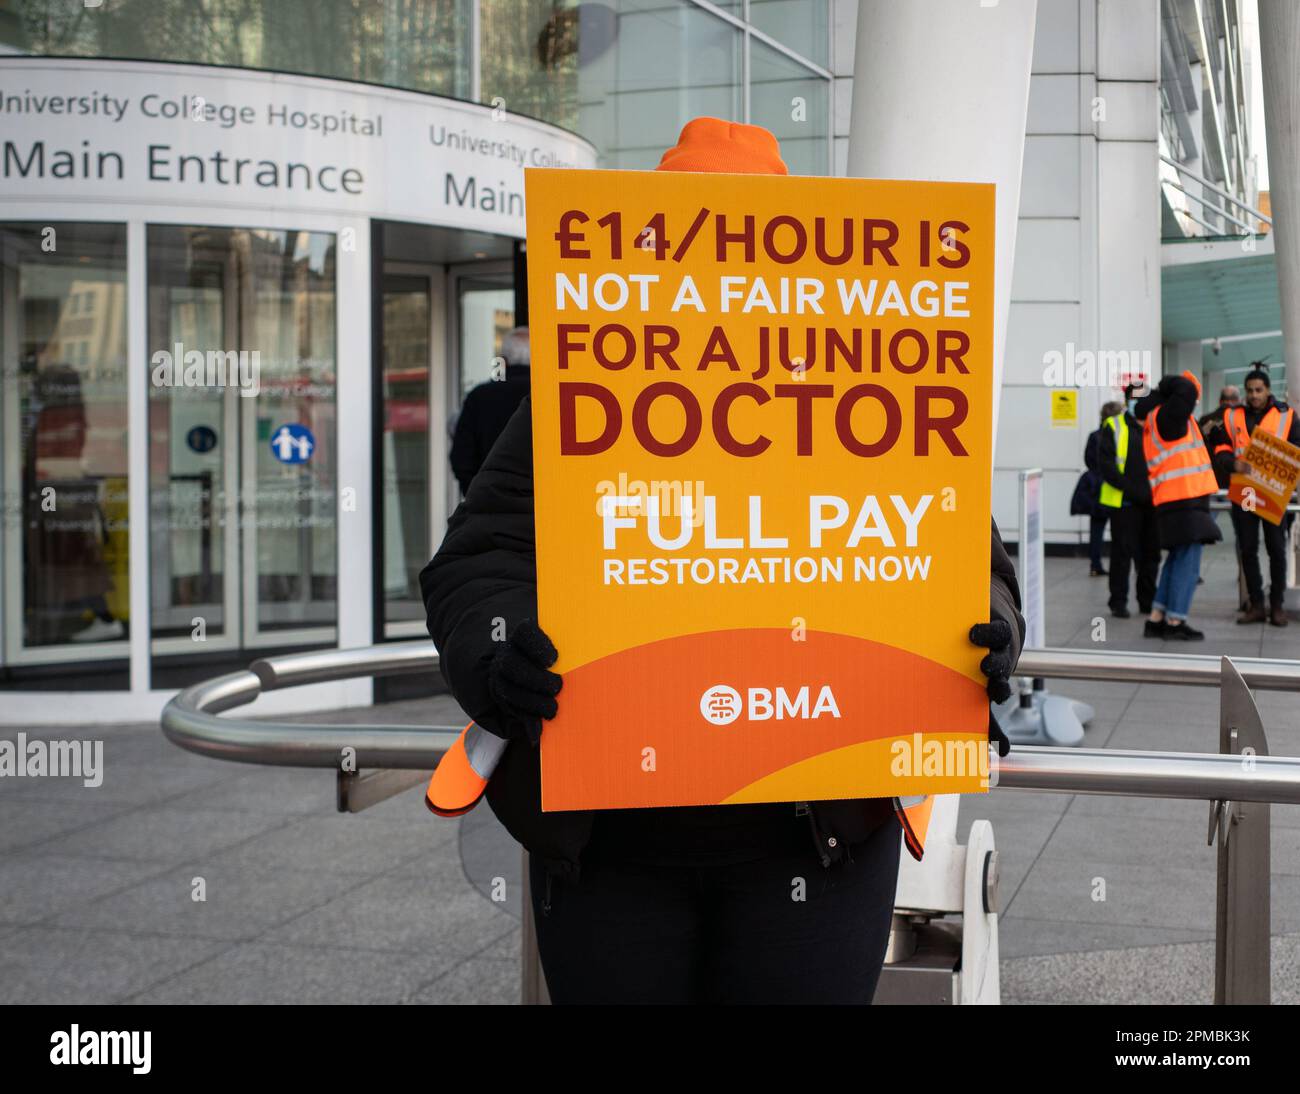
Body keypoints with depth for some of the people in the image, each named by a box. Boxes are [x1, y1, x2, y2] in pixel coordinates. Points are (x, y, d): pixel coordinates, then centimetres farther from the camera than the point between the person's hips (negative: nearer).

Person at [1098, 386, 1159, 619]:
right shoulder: (1114, 426, 0)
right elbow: (1105, 463, -6)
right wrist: (1129, 488, -14)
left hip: (1153, 501, 4)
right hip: (1124, 502, -4)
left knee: (1151, 552, 10)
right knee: (1122, 552, -1)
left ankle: (1148, 600, 20)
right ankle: (1118, 602, 6)